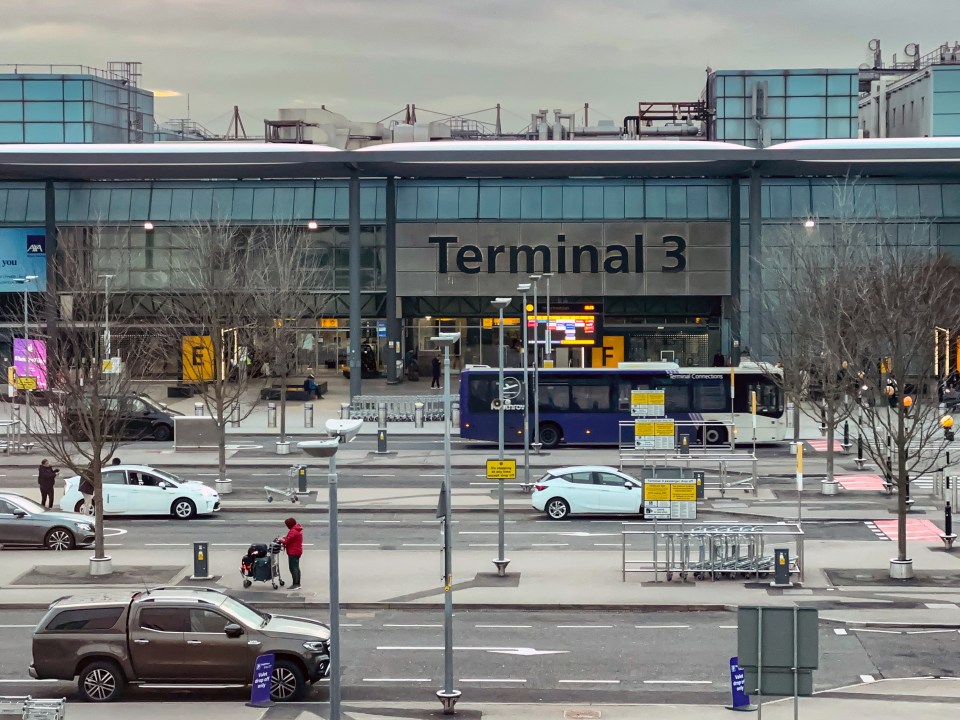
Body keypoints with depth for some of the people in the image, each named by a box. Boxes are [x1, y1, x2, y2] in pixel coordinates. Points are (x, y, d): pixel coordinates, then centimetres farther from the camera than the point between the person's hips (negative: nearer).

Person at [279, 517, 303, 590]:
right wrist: (286, 537, 4)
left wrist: (282, 540, -3)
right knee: (296, 567, 16)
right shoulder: (298, 529, 12)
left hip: (293, 552, -11)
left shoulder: (293, 531, -20)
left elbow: (287, 541, -21)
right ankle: (297, 583, 21)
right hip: (298, 551, 11)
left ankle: (295, 584, -9)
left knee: (293, 568, -8)